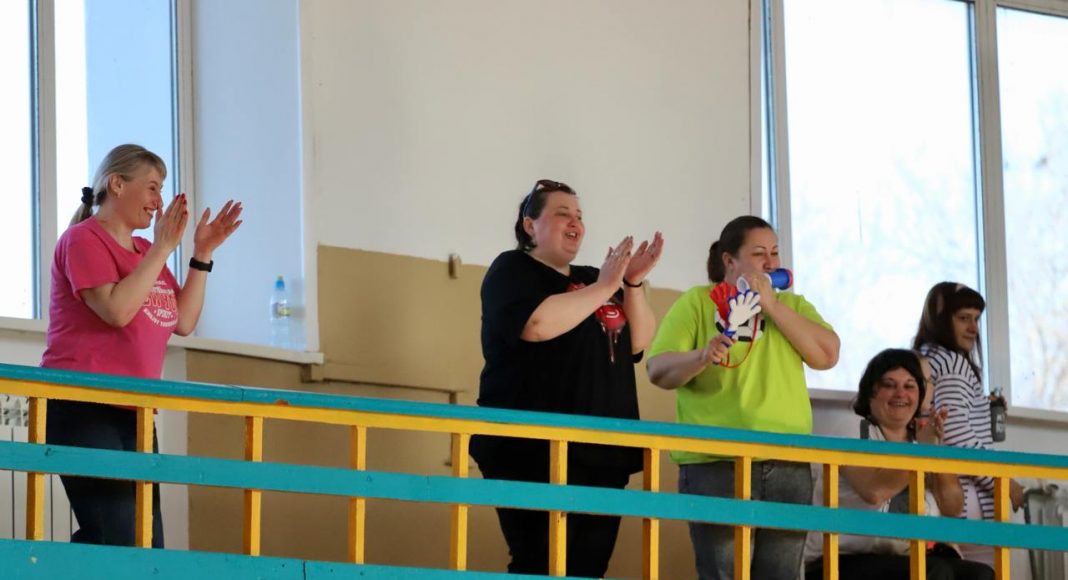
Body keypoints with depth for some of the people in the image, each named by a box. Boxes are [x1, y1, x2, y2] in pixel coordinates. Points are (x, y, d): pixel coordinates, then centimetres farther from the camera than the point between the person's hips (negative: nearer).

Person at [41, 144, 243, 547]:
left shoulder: (146, 252, 18)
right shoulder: (84, 239, -5)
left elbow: (182, 322, 14)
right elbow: (117, 310, -19)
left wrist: (202, 254, 8)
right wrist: (162, 249, -15)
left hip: (134, 411, 9)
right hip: (83, 408, -9)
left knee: (148, 542, 2)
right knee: (117, 539, -20)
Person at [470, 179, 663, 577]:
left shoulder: (594, 280, 22)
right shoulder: (512, 270, 2)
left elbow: (640, 342, 14)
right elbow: (536, 324, -19)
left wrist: (633, 284, 0)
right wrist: (604, 287, -13)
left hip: (600, 452, 7)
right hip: (537, 450, -7)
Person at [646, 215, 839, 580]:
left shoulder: (792, 305, 17)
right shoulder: (696, 302, 5)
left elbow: (827, 355, 0)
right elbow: (659, 371, -4)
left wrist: (772, 306, -5)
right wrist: (702, 357, -24)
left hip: (788, 465, 4)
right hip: (716, 464, -4)